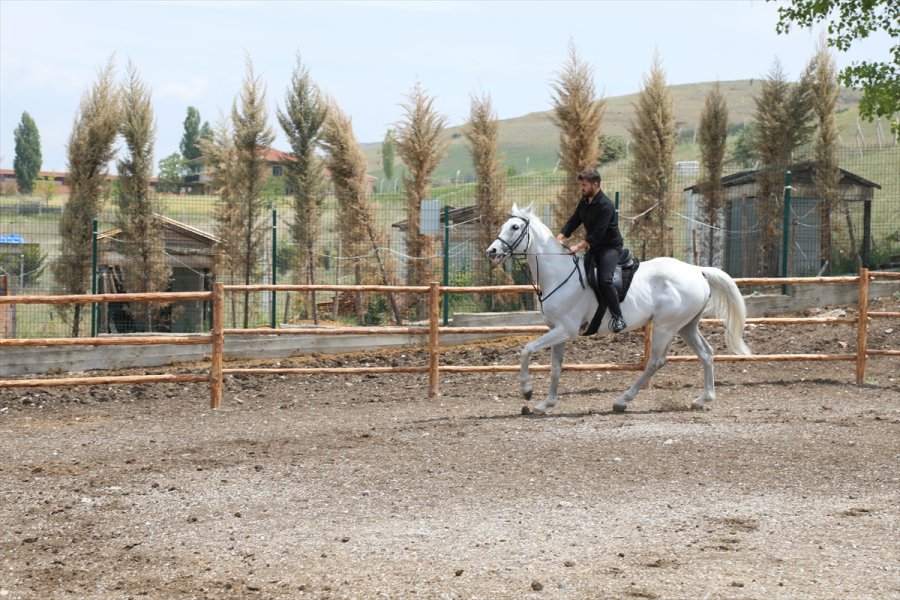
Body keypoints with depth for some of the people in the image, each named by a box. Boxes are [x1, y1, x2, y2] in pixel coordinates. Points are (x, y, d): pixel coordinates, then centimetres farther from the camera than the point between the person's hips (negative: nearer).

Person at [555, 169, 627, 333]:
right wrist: (560, 237, -10)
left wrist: (578, 247, -32)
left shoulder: (605, 205, -21)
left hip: (610, 247, -9)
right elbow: (573, 221, 6)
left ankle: (618, 318, -23)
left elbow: (598, 233, -27)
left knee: (605, 280, -27)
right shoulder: (584, 202, 6)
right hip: (593, 247, 9)